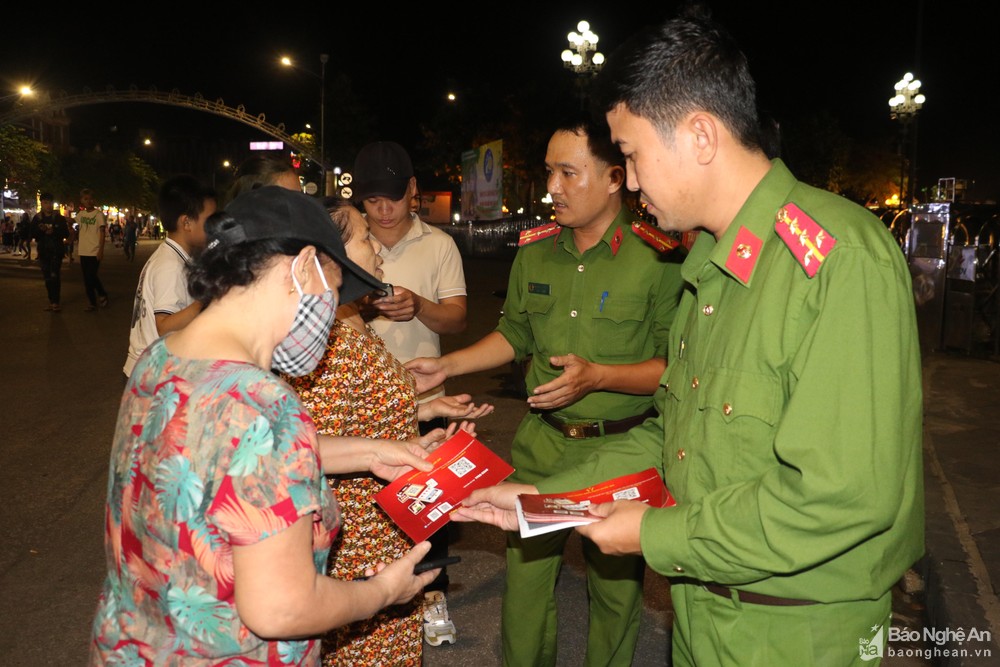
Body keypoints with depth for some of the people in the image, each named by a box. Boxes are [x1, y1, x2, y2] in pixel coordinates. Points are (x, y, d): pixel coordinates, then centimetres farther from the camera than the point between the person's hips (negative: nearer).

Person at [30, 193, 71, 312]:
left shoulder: (59, 218, -1)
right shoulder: (37, 218, 6)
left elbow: (66, 234, -3)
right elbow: (32, 234, 4)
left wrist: (54, 231, -20)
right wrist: (41, 230, -16)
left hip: (56, 250, -3)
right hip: (43, 250, 3)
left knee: (55, 276, -10)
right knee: (47, 276, 7)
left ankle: (55, 302, -7)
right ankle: (51, 301, 15)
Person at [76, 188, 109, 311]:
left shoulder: (98, 214, -4)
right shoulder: (79, 215, 10)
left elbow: (102, 232, -8)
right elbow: (79, 232, 17)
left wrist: (101, 250, -15)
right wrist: (77, 249, 15)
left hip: (95, 252, -5)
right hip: (83, 252, 5)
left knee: (91, 276, -11)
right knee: (87, 278, 8)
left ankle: (102, 294, 12)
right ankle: (92, 302, 16)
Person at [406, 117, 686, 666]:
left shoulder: (658, 258, -13)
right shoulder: (534, 250, 3)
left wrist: (597, 376, -24)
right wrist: (446, 365, 7)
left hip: (620, 447, -4)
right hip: (541, 441, 4)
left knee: (616, 585, 13)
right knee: (524, 573, 12)